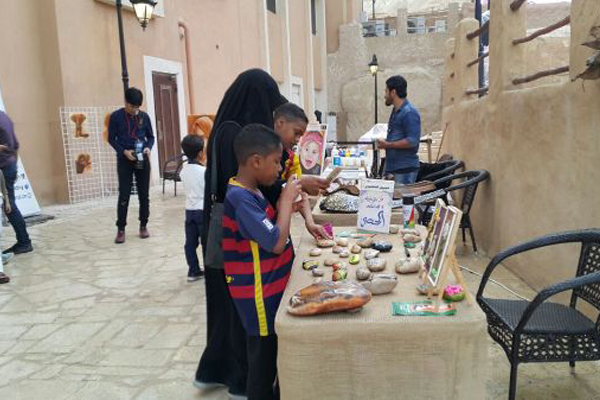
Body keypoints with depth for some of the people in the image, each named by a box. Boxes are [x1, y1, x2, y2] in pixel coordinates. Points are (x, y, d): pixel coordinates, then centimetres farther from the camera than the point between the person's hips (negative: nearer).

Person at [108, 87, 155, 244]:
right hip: (124, 161, -2)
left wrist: (148, 147, -11)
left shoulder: (144, 116, 3)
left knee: (144, 195, 6)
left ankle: (143, 226, 18)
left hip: (142, 160, 2)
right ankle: (121, 229, 6)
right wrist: (124, 151, -15)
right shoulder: (116, 116, -2)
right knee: (124, 196, -2)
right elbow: (111, 139, -1)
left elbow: (151, 136, 10)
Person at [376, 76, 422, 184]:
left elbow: (412, 141, -21)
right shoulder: (395, 112, 17)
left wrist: (388, 145, -17)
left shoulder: (409, 113, -14)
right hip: (395, 166, 9)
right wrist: (384, 142, 9)